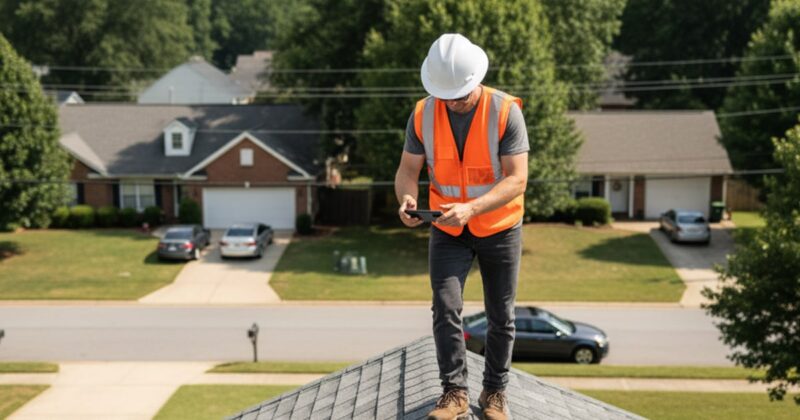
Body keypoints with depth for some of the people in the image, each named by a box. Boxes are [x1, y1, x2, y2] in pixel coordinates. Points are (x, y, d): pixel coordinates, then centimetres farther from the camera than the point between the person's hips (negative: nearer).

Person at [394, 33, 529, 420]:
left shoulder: (506, 111, -21)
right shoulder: (423, 114, -11)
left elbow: (517, 180, -24)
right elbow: (408, 169, -5)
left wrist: (471, 208, -38)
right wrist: (406, 199, -29)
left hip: (499, 228, -1)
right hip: (447, 229, 2)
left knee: (500, 316, 8)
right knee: (445, 308, -10)